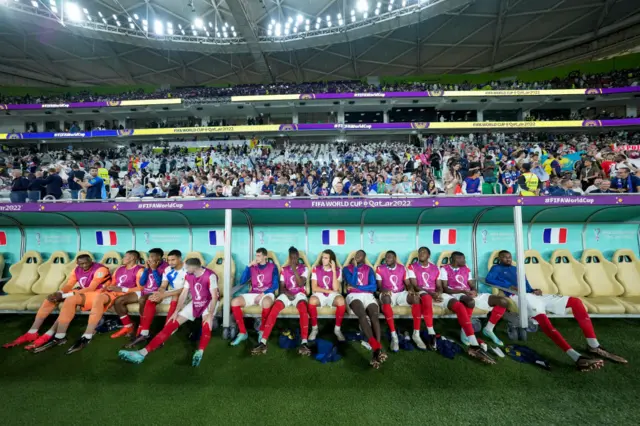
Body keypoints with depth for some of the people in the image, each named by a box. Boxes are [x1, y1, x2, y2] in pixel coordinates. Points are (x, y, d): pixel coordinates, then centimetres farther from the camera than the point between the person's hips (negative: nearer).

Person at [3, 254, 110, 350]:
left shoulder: (100, 269, -19)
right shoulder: (77, 270, 6)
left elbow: (91, 289, -25)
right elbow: (68, 285, 3)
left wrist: (63, 296, -25)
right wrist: (59, 293, -22)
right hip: (82, 292, 9)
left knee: (71, 300, -34)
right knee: (52, 297, -4)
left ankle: (50, 335, -31)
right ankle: (32, 333, -6)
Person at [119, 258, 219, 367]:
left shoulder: (210, 275, -25)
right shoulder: (188, 276, -3)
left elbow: (214, 297, -25)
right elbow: (183, 294, 2)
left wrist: (210, 314, -31)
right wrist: (177, 311, -5)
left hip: (209, 303, -5)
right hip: (194, 303, 5)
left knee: (206, 322, -38)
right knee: (172, 324, -6)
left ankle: (200, 352, -48)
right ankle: (143, 352, -8)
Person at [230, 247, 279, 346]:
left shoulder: (272, 267, 4)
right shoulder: (252, 267, 12)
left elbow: (275, 285, -3)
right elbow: (242, 281, 2)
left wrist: (263, 294, -16)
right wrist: (248, 266, -4)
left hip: (267, 293, -4)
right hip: (253, 294, 4)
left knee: (266, 302, -40)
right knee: (234, 302, -22)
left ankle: (262, 331, -15)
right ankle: (243, 333, -12)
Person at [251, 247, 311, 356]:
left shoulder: (304, 268, 9)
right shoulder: (284, 269, 17)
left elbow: (301, 284, -6)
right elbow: (282, 287, 9)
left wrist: (294, 270, -13)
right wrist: (287, 293, -13)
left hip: (299, 294, -2)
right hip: (286, 294, 2)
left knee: (303, 309, -37)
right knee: (274, 309, -28)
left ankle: (304, 342, -46)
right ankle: (263, 342, -33)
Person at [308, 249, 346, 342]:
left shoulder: (337, 270, 0)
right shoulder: (316, 269, -1)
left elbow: (335, 289, -13)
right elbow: (314, 288, -6)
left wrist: (334, 271, -17)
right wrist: (329, 290, -12)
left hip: (333, 295, 0)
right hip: (319, 294, 0)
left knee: (341, 301, -34)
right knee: (312, 301, -35)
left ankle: (337, 329, -11)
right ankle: (314, 328, -12)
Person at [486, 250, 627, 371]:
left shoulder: (517, 269, 33)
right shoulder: (497, 268, 11)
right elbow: (488, 279, -10)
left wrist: (535, 290, 3)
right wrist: (510, 286, -17)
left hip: (533, 295, 9)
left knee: (575, 301, -2)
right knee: (543, 319, -36)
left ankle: (593, 346, -8)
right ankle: (577, 358, -48)